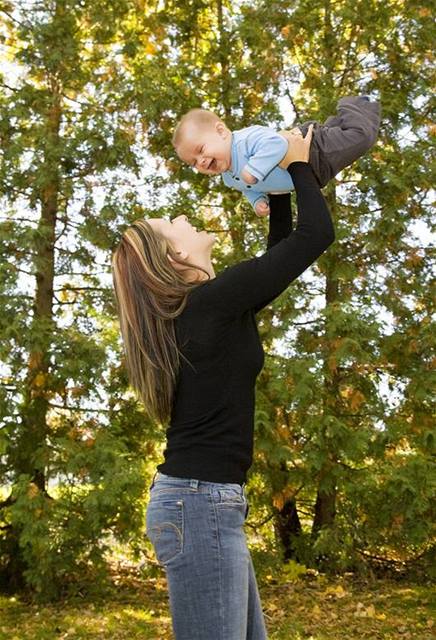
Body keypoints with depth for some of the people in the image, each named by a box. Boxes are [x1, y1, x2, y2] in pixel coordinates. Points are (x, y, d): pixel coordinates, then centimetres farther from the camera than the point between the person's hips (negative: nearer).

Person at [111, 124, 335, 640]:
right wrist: (297, 165, 4)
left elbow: (278, 255, 25)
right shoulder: (213, 299, -14)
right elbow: (316, 234, -11)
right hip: (201, 503, -10)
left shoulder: (190, 309, 13)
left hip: (201, 500, 10)